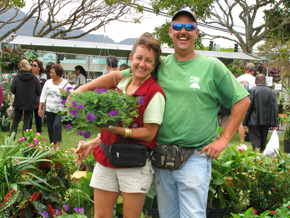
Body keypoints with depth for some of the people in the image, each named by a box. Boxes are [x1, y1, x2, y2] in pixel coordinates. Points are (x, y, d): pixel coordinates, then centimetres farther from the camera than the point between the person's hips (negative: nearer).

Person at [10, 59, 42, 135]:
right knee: (27, 121, 8)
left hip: (18, 103, 0)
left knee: (15, 120, 14)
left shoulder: (16, 77, -11)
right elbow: (39, 91, -8)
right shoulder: (34, 78, -9)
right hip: (30, 103, 0)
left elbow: (12, 90, -9)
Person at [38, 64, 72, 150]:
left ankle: (58, 145, -14)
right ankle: (53, 145, 21)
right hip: (49, 110, 5)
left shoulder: (65, 84, -4)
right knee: (50, 127, 8)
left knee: (56, 125, -20)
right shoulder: (48, 82, 8)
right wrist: (40, 108, 7)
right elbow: (43, 96, 11)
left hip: (60, 110, -5)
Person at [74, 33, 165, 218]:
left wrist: (118, 130, -23)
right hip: (106, 160, 6)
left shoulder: (154, 93, -10)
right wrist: (92, 144, 12)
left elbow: (149, 133, -12)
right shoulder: (121, 84, 9)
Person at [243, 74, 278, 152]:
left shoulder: (252, 91, -10)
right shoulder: (271, 92, 2)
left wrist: (245, 122, -4)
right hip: (266, 121, 4)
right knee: (263, 141, 16)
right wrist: (274, 123, 4)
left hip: (254, 121, -4)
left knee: (255, 140, -3)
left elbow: (248, 107, -10)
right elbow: (275, 108, 1)